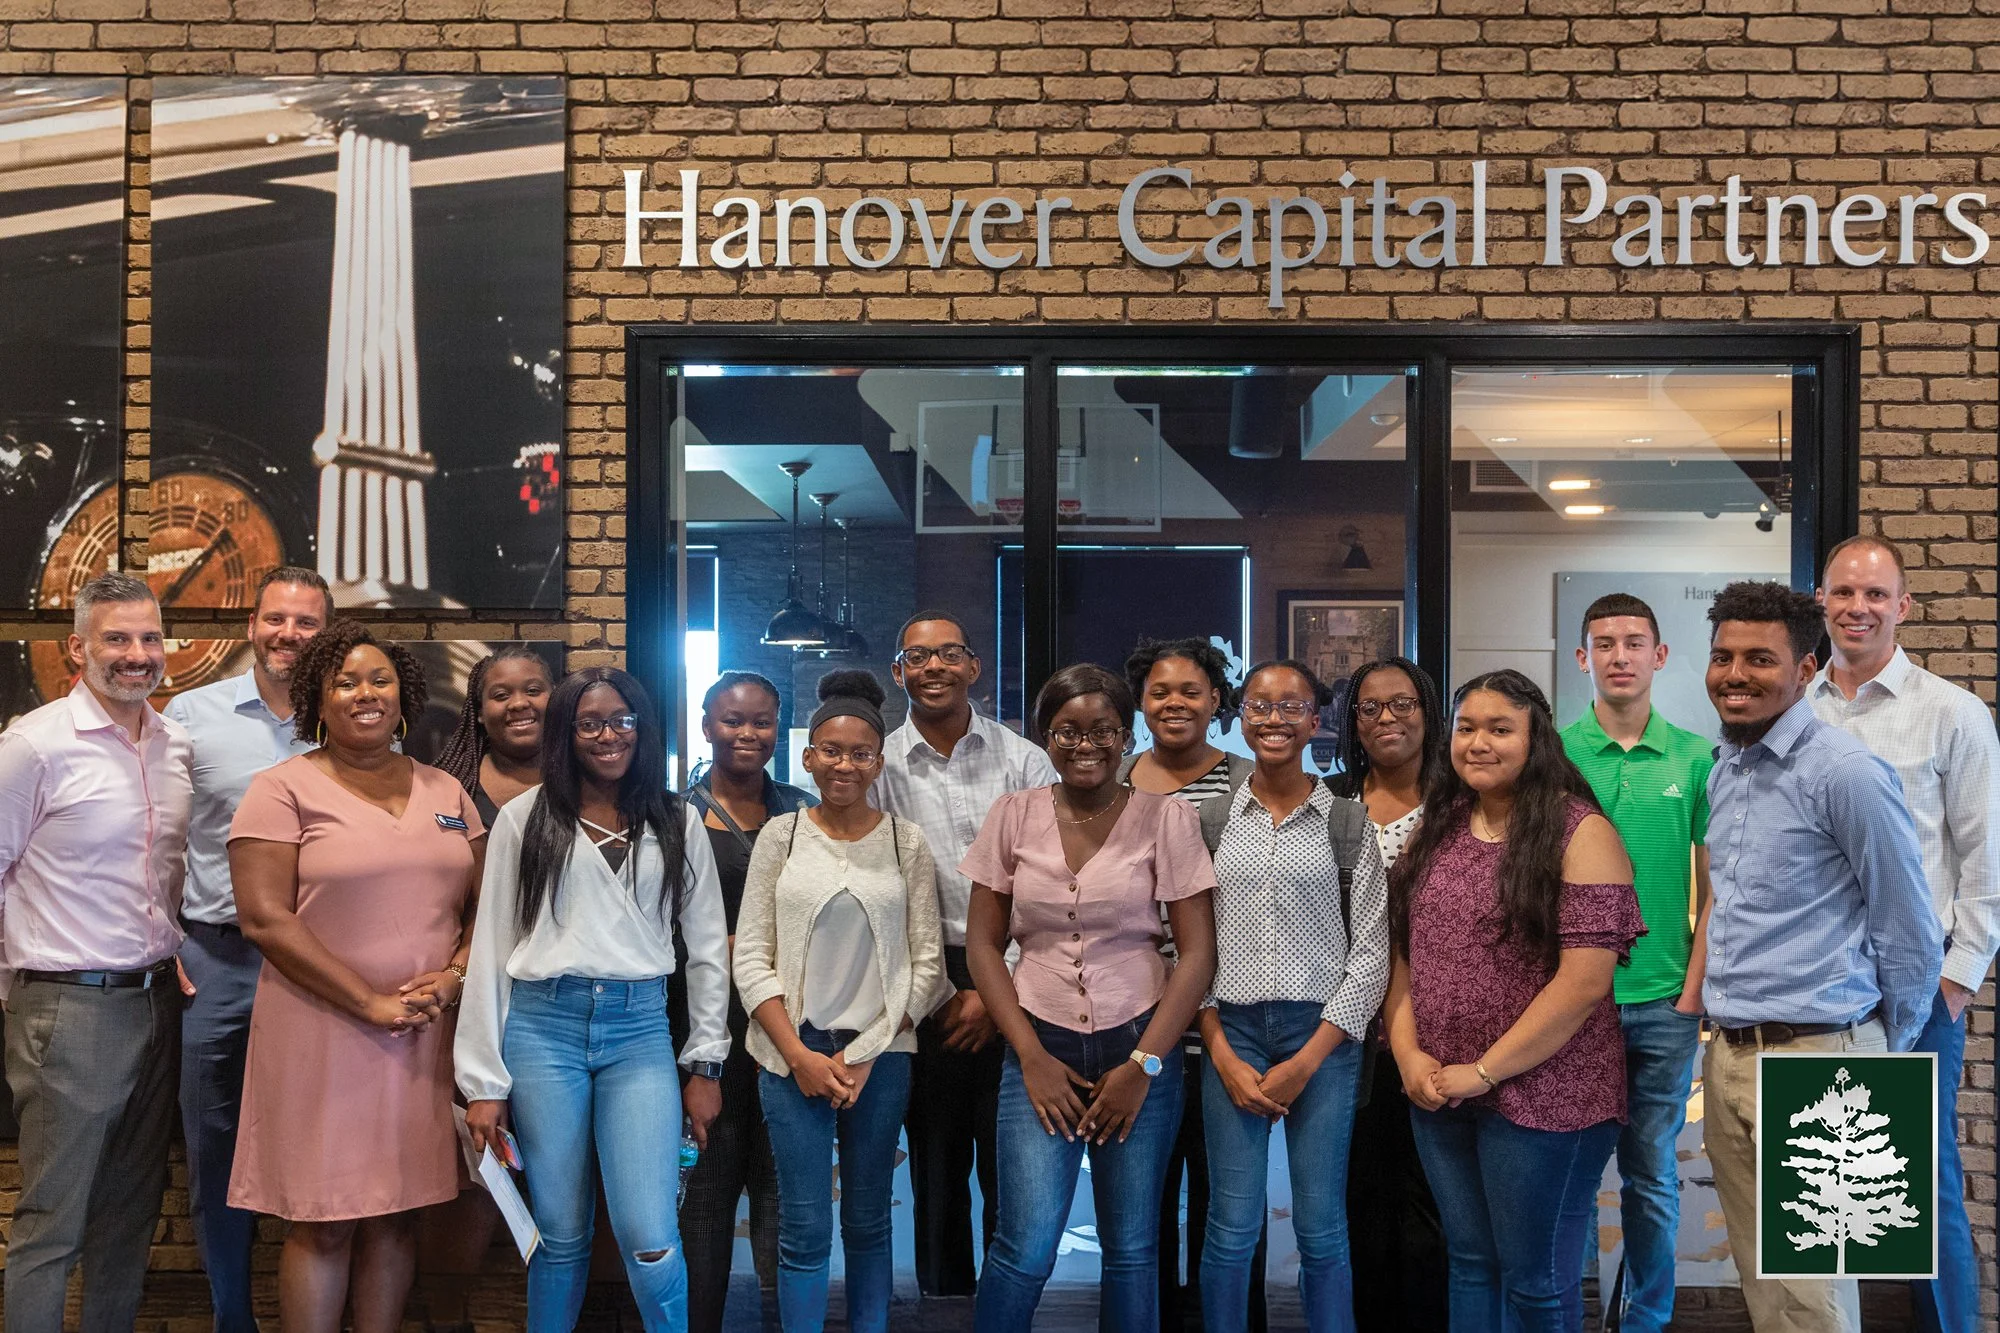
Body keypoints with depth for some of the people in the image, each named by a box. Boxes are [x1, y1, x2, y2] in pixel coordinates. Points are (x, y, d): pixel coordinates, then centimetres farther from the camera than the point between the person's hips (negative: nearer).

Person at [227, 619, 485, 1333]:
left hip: (424, 1034, 4)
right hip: (321, 1033, -4)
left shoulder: (445, 792, 12)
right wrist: (369, 1003, -15)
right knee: (325, 1224, 0)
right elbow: (265, 917, -11)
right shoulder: (283, 789, -3)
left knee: (396, 1213, 10)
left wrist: (453, 976, -8)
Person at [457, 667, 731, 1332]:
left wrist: (705, 1062, 5)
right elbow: (491, 947, 4)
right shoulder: (525, 817, 6)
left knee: (649, 1240, -9)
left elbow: (708, 946, 11)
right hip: (543, 1027, 0)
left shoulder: (677, 822, 10)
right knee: (561, 1234, 6)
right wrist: (484, 1082, 0)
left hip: (640, 1032, 0)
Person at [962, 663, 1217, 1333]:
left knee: (1132, 1248, 6)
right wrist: (1031, 1056, -4)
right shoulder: (1014, 815, 2)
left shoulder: (1166, 818, -3)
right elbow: (981, 943, 4)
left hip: (1139, 1047, 0)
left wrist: (1143, 1065, -8)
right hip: (1040, 1047, 0)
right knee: (1026, 1245, -9)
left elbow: (1198, 951, -3)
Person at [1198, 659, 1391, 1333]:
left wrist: (1307, 1061, -6)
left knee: (1322, 1228, 3)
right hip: (1230, 1031, 1)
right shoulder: (1213, 818, 6)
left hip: (1323, 1033, -1)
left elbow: (1370, 950, 0)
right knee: (1231, 1229, 1)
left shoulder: (1348, 822, 2)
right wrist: (1223, 1056, -4)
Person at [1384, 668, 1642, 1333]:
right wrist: (1409, 1053, -5)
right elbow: (1402, 953, 10)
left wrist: (1486, 1071, -15)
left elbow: (1584, 981, -17)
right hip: (1437, 1096, 6)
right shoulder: (1435, 829, 9)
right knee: (1470, 1263, 18)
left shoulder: (1579, 833, -11)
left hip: (1541, 1097, -6)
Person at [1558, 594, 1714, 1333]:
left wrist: (1693, 992, -3)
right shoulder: (1551, 754, -1)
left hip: (1665, 1002, 1)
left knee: (1652, 1174, 11)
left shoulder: (1697, 759, 2)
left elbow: (1713, 890, 4)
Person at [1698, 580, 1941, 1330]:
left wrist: (1883, 1055, 2)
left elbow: (1909, 933, -7)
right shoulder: (1722, 773, 10)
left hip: (1812, 1054, -7)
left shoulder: (1845, 774, -13)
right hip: (1727, 1054, 7)